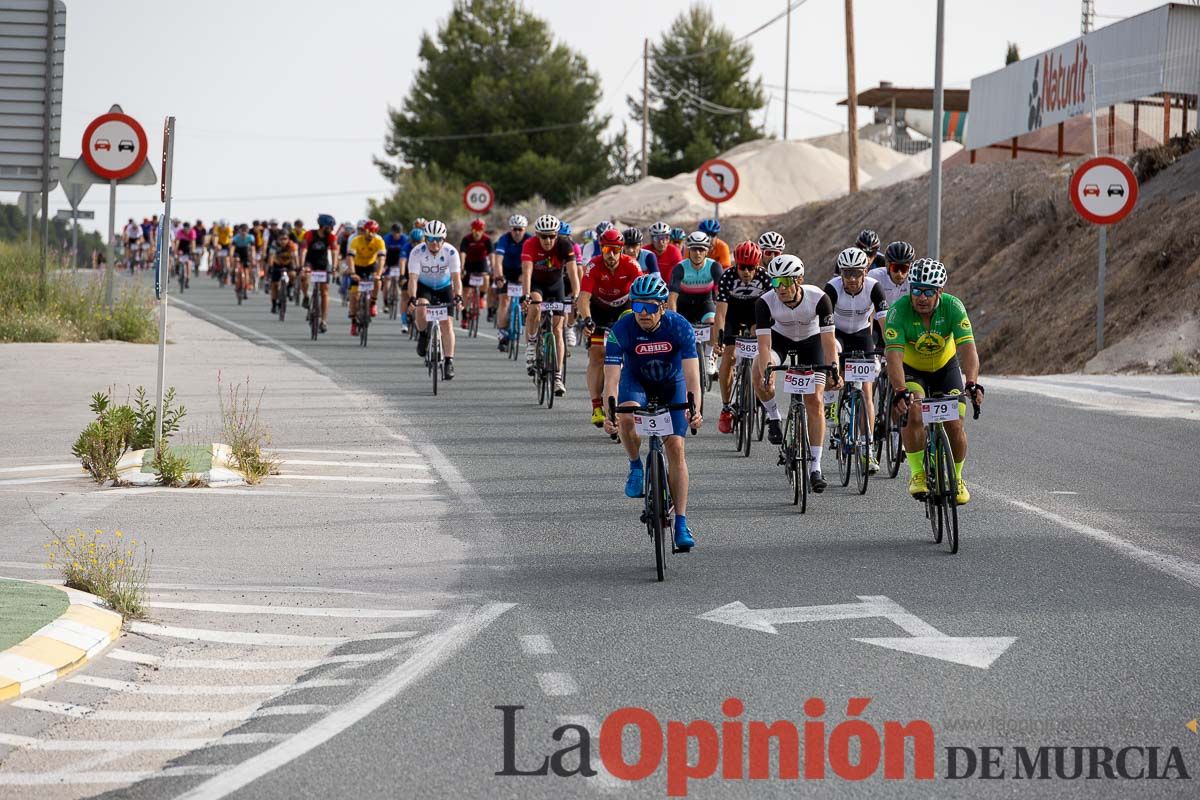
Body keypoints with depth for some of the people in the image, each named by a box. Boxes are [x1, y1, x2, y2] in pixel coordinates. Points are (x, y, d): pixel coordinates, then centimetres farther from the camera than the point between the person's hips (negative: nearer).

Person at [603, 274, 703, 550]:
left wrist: (694, 409, -51)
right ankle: (636, 467, -4)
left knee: (675, 447, -10)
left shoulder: (680, 327, -28)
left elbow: (691, 374, -35)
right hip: (636, 381, 0)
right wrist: (609, 412, -48)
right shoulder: (621, 330, -28)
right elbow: (611, 377, -32)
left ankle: (681, 524, -5)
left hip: (672, 385, 0)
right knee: (627, 417, -34)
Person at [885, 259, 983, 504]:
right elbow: (894, 355, -39)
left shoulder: (953, 307, -28)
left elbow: (967, 348, -37)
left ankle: (956, 479, 15)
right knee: (913, 413, -28)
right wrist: (900, 391, -55)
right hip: (911, 370, -1)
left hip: (945, 366, 1)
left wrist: (972, 383, -54)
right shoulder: (899, 311, -31)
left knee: (954, 425, -10)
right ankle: (917, 474, -12)